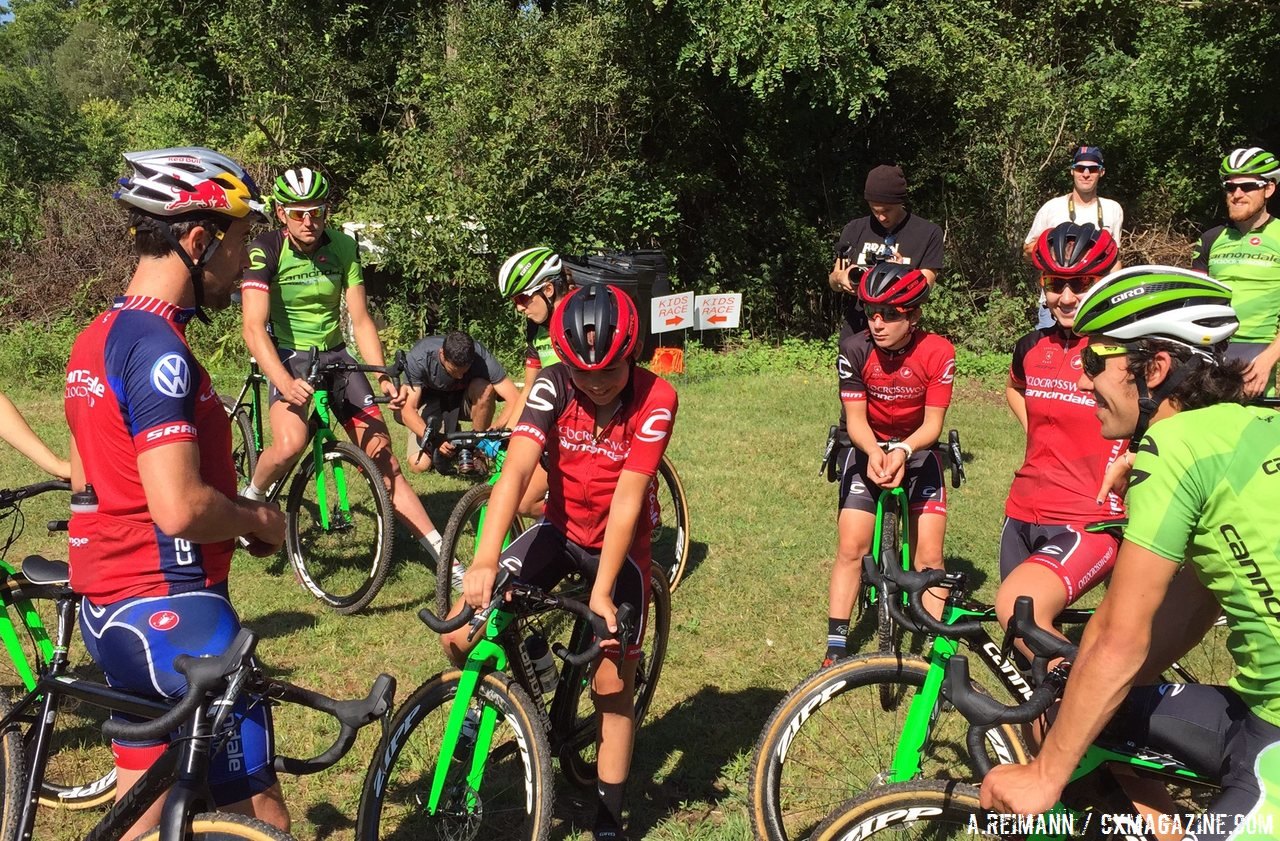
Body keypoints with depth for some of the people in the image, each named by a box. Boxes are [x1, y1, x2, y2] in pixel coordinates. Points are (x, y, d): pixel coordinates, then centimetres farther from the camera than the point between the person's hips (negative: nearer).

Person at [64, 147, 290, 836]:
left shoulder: (98, 336, 10)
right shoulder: (158, 346, -20)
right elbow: (180, 508, -28)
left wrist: (234, 512, 13)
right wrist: (259, 519, -8)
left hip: (108, 604, 10)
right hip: (170, 608, -10)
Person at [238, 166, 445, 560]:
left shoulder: (342, 247, -6)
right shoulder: (266, 250, -15)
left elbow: (361, 320, -3)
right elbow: (254, 328, -23)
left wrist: (384, 378, -15)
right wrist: (284, 383, -38)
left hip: (335, 354, 3)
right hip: (288, 355, -3)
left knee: (384, 458, -2)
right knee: (290, 444, -33)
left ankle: (443, 557, 1)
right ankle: (250, 498, 1)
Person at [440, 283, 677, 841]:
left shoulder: (655, 400, -23)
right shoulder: (552, 386, -20)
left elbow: (627, 498, -26)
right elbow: (517, 467, -32)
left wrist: (601, 592, -31)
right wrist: (484, 560, -44)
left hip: (619, 542, -2)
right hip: (560, 527, 2)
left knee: (611, 682, 0)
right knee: (462, 633, -14)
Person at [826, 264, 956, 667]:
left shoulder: (938, 352, -22)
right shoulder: (855, 349, -20)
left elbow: (933, 422, -17)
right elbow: (855, 418, -15)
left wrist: (902, 450, -36)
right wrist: (875, 452, -35)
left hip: (918, 449, 0)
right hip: (868, 448, 0)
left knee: (929, 555, -7)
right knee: (851, 548, -7)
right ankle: (835, 648, 1)